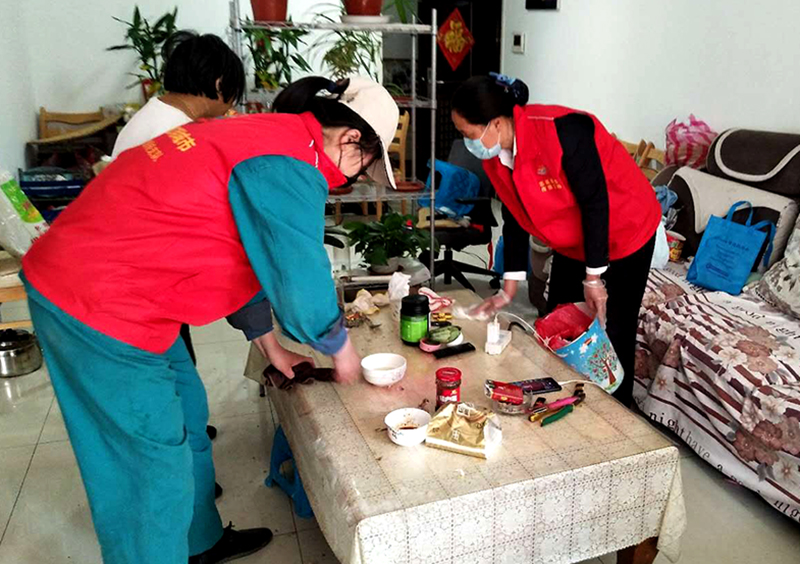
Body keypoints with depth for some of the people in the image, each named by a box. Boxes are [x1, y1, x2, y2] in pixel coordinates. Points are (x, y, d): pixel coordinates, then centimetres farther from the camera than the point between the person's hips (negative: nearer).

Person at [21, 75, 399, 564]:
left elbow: (243, 257, 20)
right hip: (98, 310, -11)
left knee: (186, 414, 21)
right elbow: (300, 285, -21)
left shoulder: (256, 136, 12)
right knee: (153, 459, 3)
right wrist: (339, 346, 1)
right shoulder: (289, 169, -20)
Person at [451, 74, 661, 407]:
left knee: (611, 333, -1)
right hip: (572, 243, 7)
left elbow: (595, 201, -28)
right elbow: (515, 216, -1)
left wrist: (594, 277, -23)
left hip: (623, 236, -7)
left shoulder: (562, 130, -33)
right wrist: (509, 289, 2)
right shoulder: (494, 153, -9)